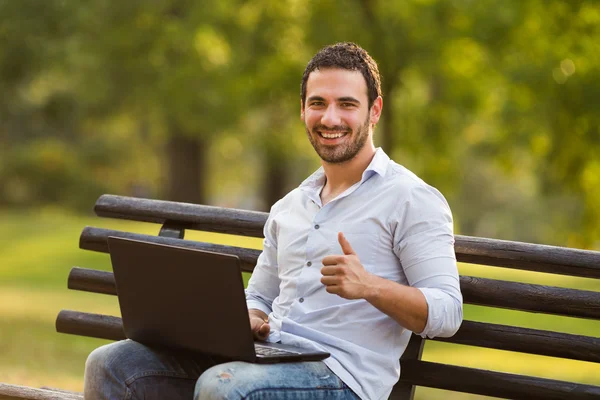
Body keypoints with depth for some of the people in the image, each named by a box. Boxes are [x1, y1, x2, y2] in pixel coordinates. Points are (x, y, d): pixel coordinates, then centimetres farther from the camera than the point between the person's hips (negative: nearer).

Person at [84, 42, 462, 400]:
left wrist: (369, 286, -24)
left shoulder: (411, 199, 0)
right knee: (111, 365, -10)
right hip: (267, 352, 7)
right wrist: (249, 320, 3)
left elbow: (447, 313, -8)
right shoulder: (289, 208, 24)